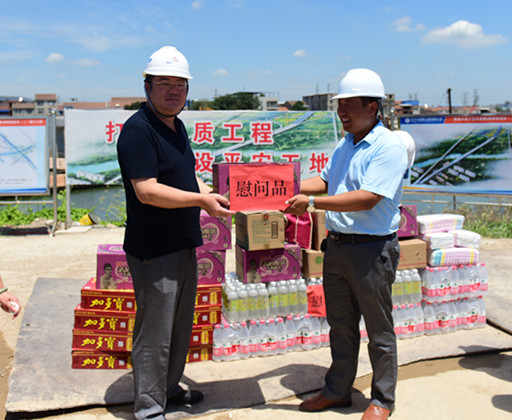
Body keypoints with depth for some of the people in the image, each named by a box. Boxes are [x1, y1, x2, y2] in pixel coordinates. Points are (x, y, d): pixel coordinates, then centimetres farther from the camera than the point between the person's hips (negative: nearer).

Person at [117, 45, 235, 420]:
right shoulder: (138, 130, -16)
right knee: (155, 331, 1)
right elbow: (147, 191, -24)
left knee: (180, 325, 20)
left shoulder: (176, 126, 13)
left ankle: (170, 388, 38)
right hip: (153, 251, -10)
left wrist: (214, 196, 9)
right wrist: (200, 200, -24)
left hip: (183, 245, 10)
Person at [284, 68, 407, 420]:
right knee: (340, 324, 18)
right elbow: (325, 180, 22)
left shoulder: (389, 146, -15)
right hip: (336, 245, 8)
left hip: (372, 249, -8)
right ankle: (337, 391, 32)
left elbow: (367, 198, -24)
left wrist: (312, 202, -24)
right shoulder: (345, 145, 12)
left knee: (379, 329, 8)